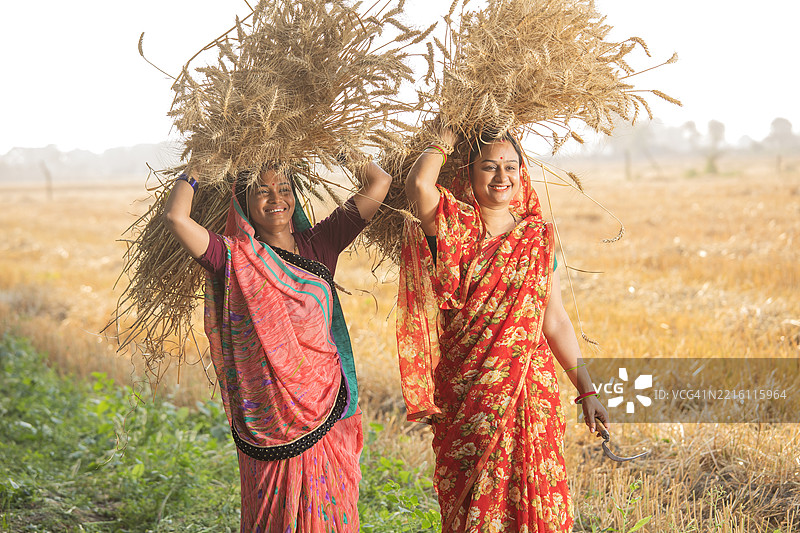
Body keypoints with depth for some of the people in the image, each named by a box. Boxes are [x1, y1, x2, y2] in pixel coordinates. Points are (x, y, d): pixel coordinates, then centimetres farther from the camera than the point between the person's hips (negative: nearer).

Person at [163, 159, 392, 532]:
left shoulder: (318, 245, 5)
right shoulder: (235, 258, -4)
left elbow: (379, 183, 5)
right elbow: (175, 217, -18)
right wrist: (193, 173, 0)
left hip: (328, 413, 3)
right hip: (270, 416, -3)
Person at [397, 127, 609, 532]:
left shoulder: (537, 236, 7)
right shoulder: (455, 227, -1)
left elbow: (555, 320, 10)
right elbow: (419, 185, -22)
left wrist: (586, 390, 8)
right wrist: (448, 135, -6)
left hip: (530, 392, 2)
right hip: (467, 399, -2)